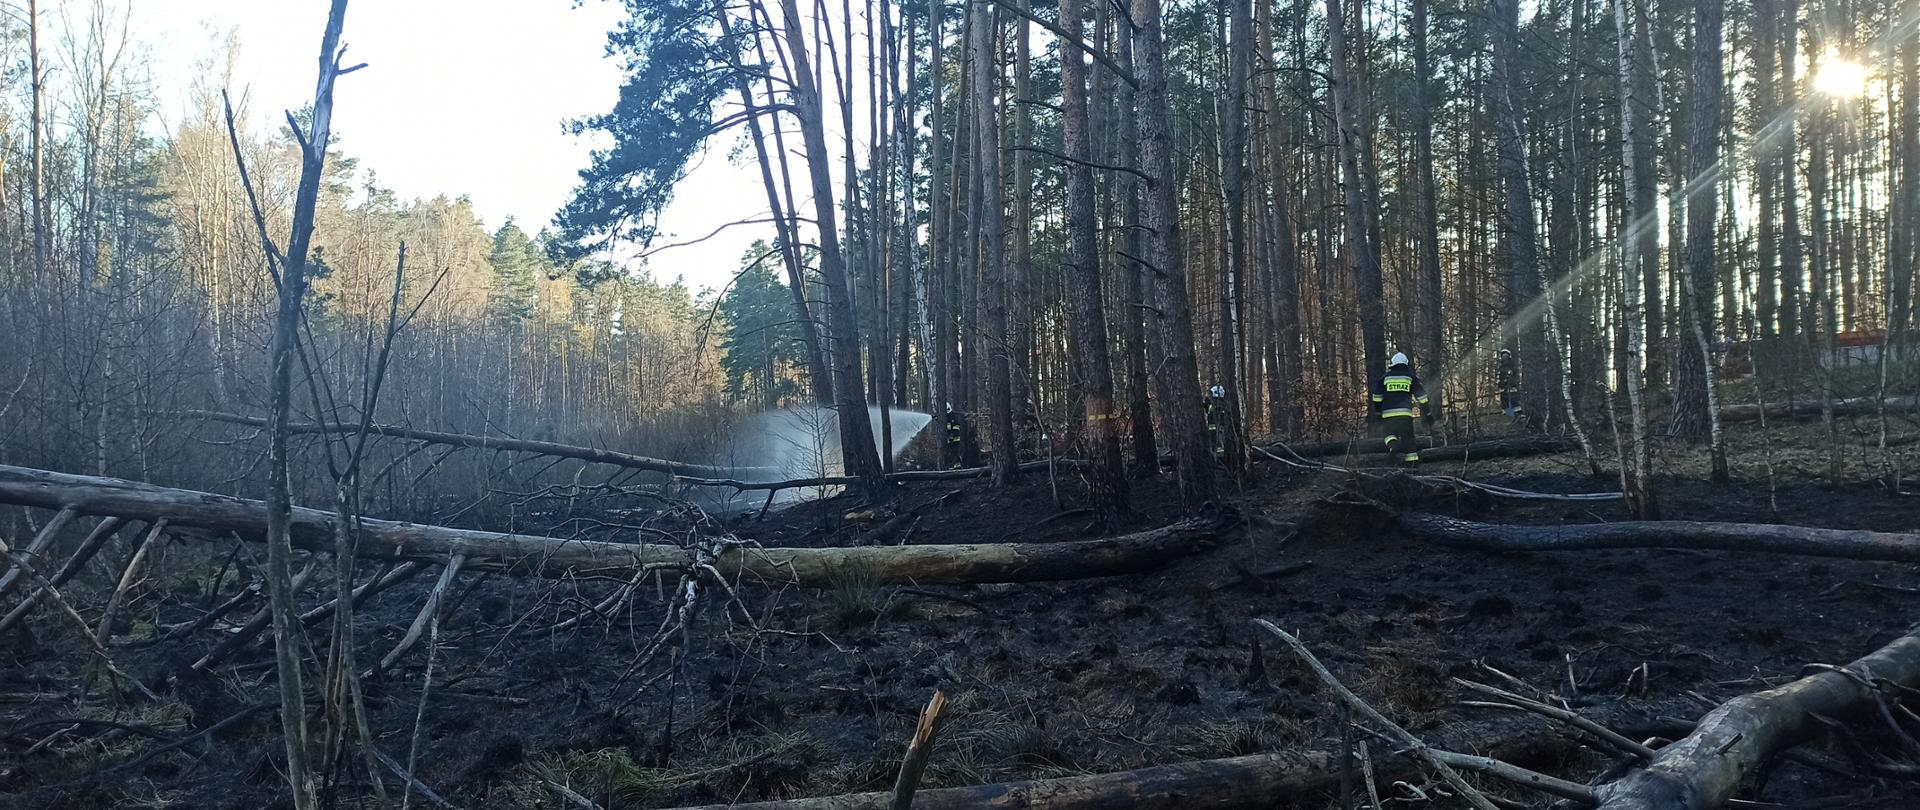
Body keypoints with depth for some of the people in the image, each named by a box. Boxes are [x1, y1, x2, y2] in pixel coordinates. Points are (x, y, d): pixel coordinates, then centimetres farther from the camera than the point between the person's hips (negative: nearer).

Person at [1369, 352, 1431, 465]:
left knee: (1390, 433, 14)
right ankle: (1411, 460, 6)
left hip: (1388, 413, 0)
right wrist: (1427, 414, 13)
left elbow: (1377, 396, 9)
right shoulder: (1411, 377, 8)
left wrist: (1378, 412, 18)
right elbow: (1421, 396, 8)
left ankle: (1393, 446, -17)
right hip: (1405, 413, 0)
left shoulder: (1385, 377, 8)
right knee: (1407, 436, 9)